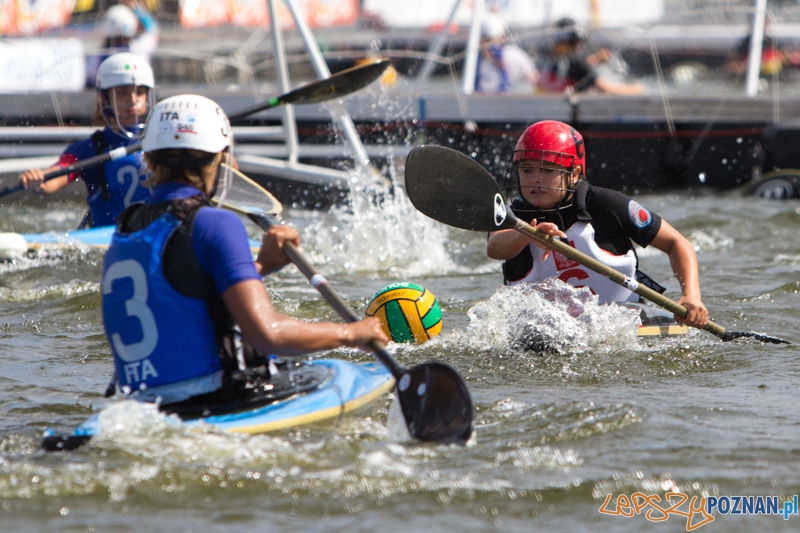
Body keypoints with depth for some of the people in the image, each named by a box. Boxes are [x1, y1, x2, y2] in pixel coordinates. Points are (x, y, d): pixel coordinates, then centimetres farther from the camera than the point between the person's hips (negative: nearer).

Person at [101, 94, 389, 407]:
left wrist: (259, 266, 17)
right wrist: (349, 333, -7)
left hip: (147, 408, 7)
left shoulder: (124, 232, 9)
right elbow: (266, 333, -21)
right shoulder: (215, 225, -14)